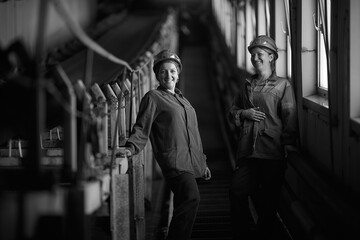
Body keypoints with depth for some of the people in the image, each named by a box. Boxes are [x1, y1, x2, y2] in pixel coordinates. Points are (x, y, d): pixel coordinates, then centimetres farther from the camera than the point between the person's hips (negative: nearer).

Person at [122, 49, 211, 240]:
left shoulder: (182, 100, 25)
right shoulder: (153, 98, 2)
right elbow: (142, 129, -6)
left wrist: (202, 163, 32)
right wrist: (131, 147, -25)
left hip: (191, 164, 8)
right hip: (174, 163, -8)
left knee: (184, 208, 8)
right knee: (191, 198, -27)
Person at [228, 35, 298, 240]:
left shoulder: (283, 85, 2)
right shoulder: (247, 85, 18)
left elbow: (290, 119, -5)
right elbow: (232, 112, 24)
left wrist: (288, 146, -13)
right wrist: (243, 113, 2)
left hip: (272, 153, -4)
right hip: (248, 151, 4)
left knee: (268, 201, 1)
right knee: (237, 191, -7)